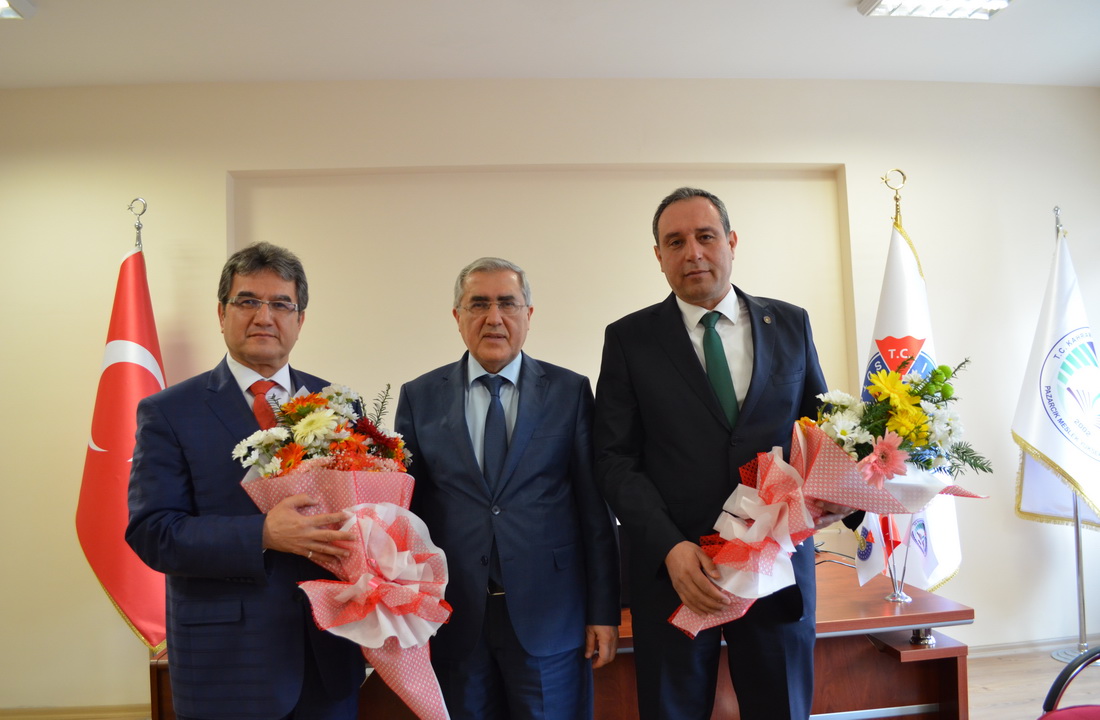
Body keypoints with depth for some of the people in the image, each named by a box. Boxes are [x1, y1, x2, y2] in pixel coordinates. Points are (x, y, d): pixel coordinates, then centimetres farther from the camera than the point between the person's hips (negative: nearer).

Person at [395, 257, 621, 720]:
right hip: (454, 619, 1)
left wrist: (604, 612, -2)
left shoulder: (571, 391, 0)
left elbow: (596, 507, -1)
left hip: (548, 616, -1)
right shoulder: (419, 398, 3)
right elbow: (404, 508, 5)